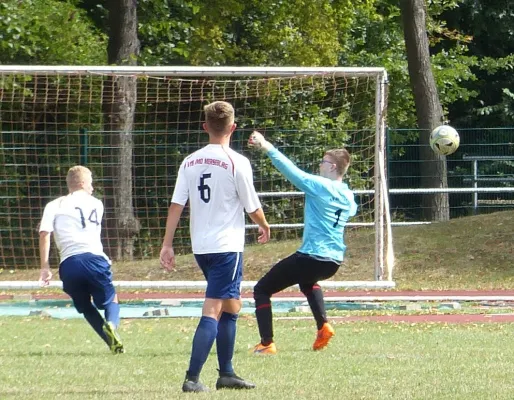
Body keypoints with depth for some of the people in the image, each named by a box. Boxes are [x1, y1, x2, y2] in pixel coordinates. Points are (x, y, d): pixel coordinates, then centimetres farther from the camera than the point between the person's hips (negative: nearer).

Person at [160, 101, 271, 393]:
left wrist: (167, 245, 4)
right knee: (213, 311, -8)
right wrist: (264, 226, 17)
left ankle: (227, 374, 24)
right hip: (227, 246, -6)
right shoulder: (237, 163, -11)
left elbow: (176, 205, 2)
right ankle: (192, 378, -15)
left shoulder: (190, 162, 5)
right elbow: (252, 206, -3)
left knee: (231, 307, 20)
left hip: (201, 247, 7)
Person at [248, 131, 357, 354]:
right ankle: (323, 327, 23)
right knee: (307, 281, 42)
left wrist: (267, 148, -8)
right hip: (334, 262, 8)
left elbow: (291, 170, -14)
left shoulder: (319, 185, -11)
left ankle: (267, 344, -5)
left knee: (262, 289, 5)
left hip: (310, 258, -8)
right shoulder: (348, 196, 9)